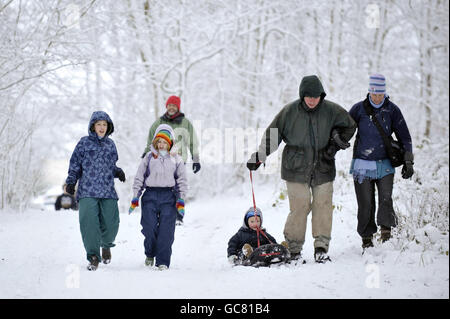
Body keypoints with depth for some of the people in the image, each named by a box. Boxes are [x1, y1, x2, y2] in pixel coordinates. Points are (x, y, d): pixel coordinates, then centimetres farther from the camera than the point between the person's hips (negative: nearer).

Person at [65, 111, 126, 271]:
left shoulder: (110, 144, 15)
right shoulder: (84, 143, 5)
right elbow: (75, 164, 8)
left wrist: (118, 172, 3)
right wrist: (71, 181, -1)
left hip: (108, 191, 3)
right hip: (87, 191, -3)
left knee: (111, 224, -3)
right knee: (89, 222, -14)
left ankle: (106, 245, 29)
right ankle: (93, 256, -7)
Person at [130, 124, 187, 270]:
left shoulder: (176, 159, 9)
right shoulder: (149, 157, 8)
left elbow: (182, 181, 11)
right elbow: (139, 178, 10)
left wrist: (181, 202, 3)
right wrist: (135, 199, 5)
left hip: (168, 197, 0)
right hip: (150, 196, 0)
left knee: (166, 231, -8)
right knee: (150, 228, -7)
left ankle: (163, 262, -3)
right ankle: (150, 254, 20)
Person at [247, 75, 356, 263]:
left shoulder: (331, 110, 1)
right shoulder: (289, 112, -4)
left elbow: (349, 126, 17)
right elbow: (272, 134, 6)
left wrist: (335, 145, 5)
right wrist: (258, 157, 4)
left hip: (323, 168, 2)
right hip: (296, 169, -2)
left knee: (323, 206, -3)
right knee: (299, 208, -7)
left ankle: (321, 248, 3)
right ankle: (293, 249, 3)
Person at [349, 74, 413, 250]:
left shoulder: (392, 110, 1)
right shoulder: (359, 108, -1)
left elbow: (404, 137, 6)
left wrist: (408, 162, 0)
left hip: (385, 165, 0)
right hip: (362, 164, 0)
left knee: (386, 200, -15)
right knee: (365, 204, 0)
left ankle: (386, 233, -12)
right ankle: (367, 239, 10)